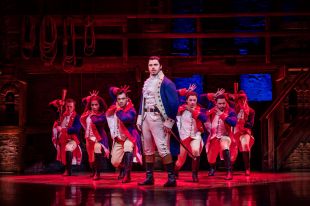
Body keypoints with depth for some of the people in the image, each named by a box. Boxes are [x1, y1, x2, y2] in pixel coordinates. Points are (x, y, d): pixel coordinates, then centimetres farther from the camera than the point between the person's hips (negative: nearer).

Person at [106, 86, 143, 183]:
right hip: (118, 138, 6)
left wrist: (118, 109, -23)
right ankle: (123, 169, 38)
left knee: (128, 148, -39)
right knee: (115, 162, 1)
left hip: (129, 137, -5)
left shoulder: (131, 111, -19)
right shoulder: (117, 105, -2)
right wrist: (119, 91, -11)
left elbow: (124, 118, -41)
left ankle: (127, 175, -33)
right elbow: (111, 90, 8)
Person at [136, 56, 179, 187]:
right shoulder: (147, 82, 16)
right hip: (146, 117, 8)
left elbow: (174, 103, -13)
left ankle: (171, 178, -11)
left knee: (163, 149, -13)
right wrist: (139, 119, 15)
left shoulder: (166, 83, -9)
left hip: (158, 118, -8)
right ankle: (149, 177, 19)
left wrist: (169, 121, -16)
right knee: (147, 149, 11)